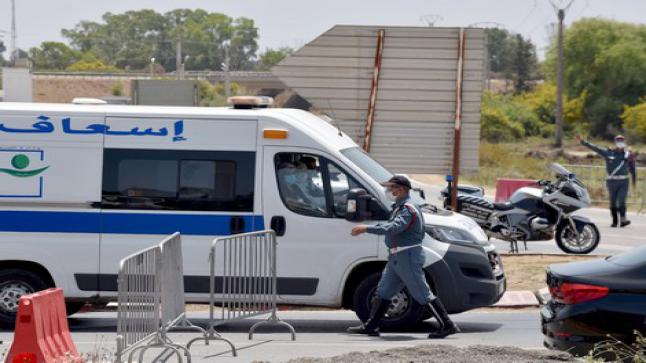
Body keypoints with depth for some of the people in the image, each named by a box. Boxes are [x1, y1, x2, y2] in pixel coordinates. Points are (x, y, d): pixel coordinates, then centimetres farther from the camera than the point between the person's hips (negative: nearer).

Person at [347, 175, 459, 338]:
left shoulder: (407, 209, -17)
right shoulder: (399, 207, 16)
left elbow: (394, 227, -32)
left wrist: (367, 229, -34)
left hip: (407, 256, -10)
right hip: (396, 257, 10)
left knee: (423, 294, -8)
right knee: (383, 292, 11)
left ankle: (447, 326, -5)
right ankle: (370, 326, 15)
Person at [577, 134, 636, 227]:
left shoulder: (628, 155, 6)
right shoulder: (608, 152, 2)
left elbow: (632, 168, 16)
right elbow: (594, 148, 1)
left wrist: (634, 179, 17)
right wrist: (582, 141, -4)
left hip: (624, 181, 0)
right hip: (612, 181, 0)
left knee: (622, 200, -13)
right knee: (613, 202, 6)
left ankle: (623, 220, -19)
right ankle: (614, 221, 13)